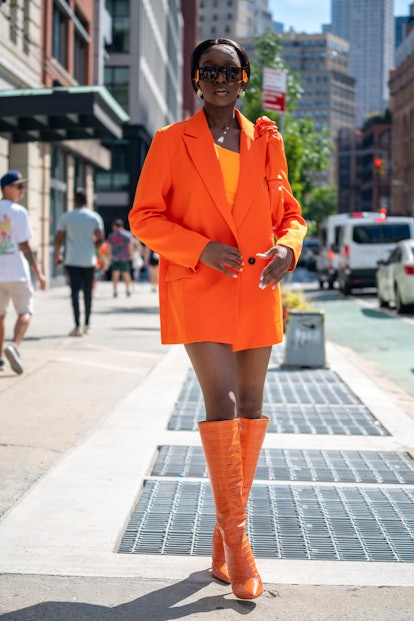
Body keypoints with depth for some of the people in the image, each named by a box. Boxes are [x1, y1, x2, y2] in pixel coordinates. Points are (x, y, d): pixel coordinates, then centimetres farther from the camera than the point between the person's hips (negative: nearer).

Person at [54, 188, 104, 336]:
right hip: (89, 260, 2)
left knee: (75, 291, -6)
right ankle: (87, 324, 22)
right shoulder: (95, 217, 2)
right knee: (87, 292, 14)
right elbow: (100, 239, -1)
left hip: (72, 260, -2)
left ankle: (77, 325, -19)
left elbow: (59, 239, 2)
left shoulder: (66, 217, 0)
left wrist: (57, 255, 15)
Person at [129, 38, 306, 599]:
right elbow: (144, 216, 1)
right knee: (222, 402, -15)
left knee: (251, 408, 5)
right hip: (197, 287, -4)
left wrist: (287, 247, -7)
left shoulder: (266, 142, 12)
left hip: (257, 291, 4)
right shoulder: (171, 142, 4)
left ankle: (225, 537, 19)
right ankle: (236, 538, -4)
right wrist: (201, 248, -15)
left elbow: (289, 212, 16)